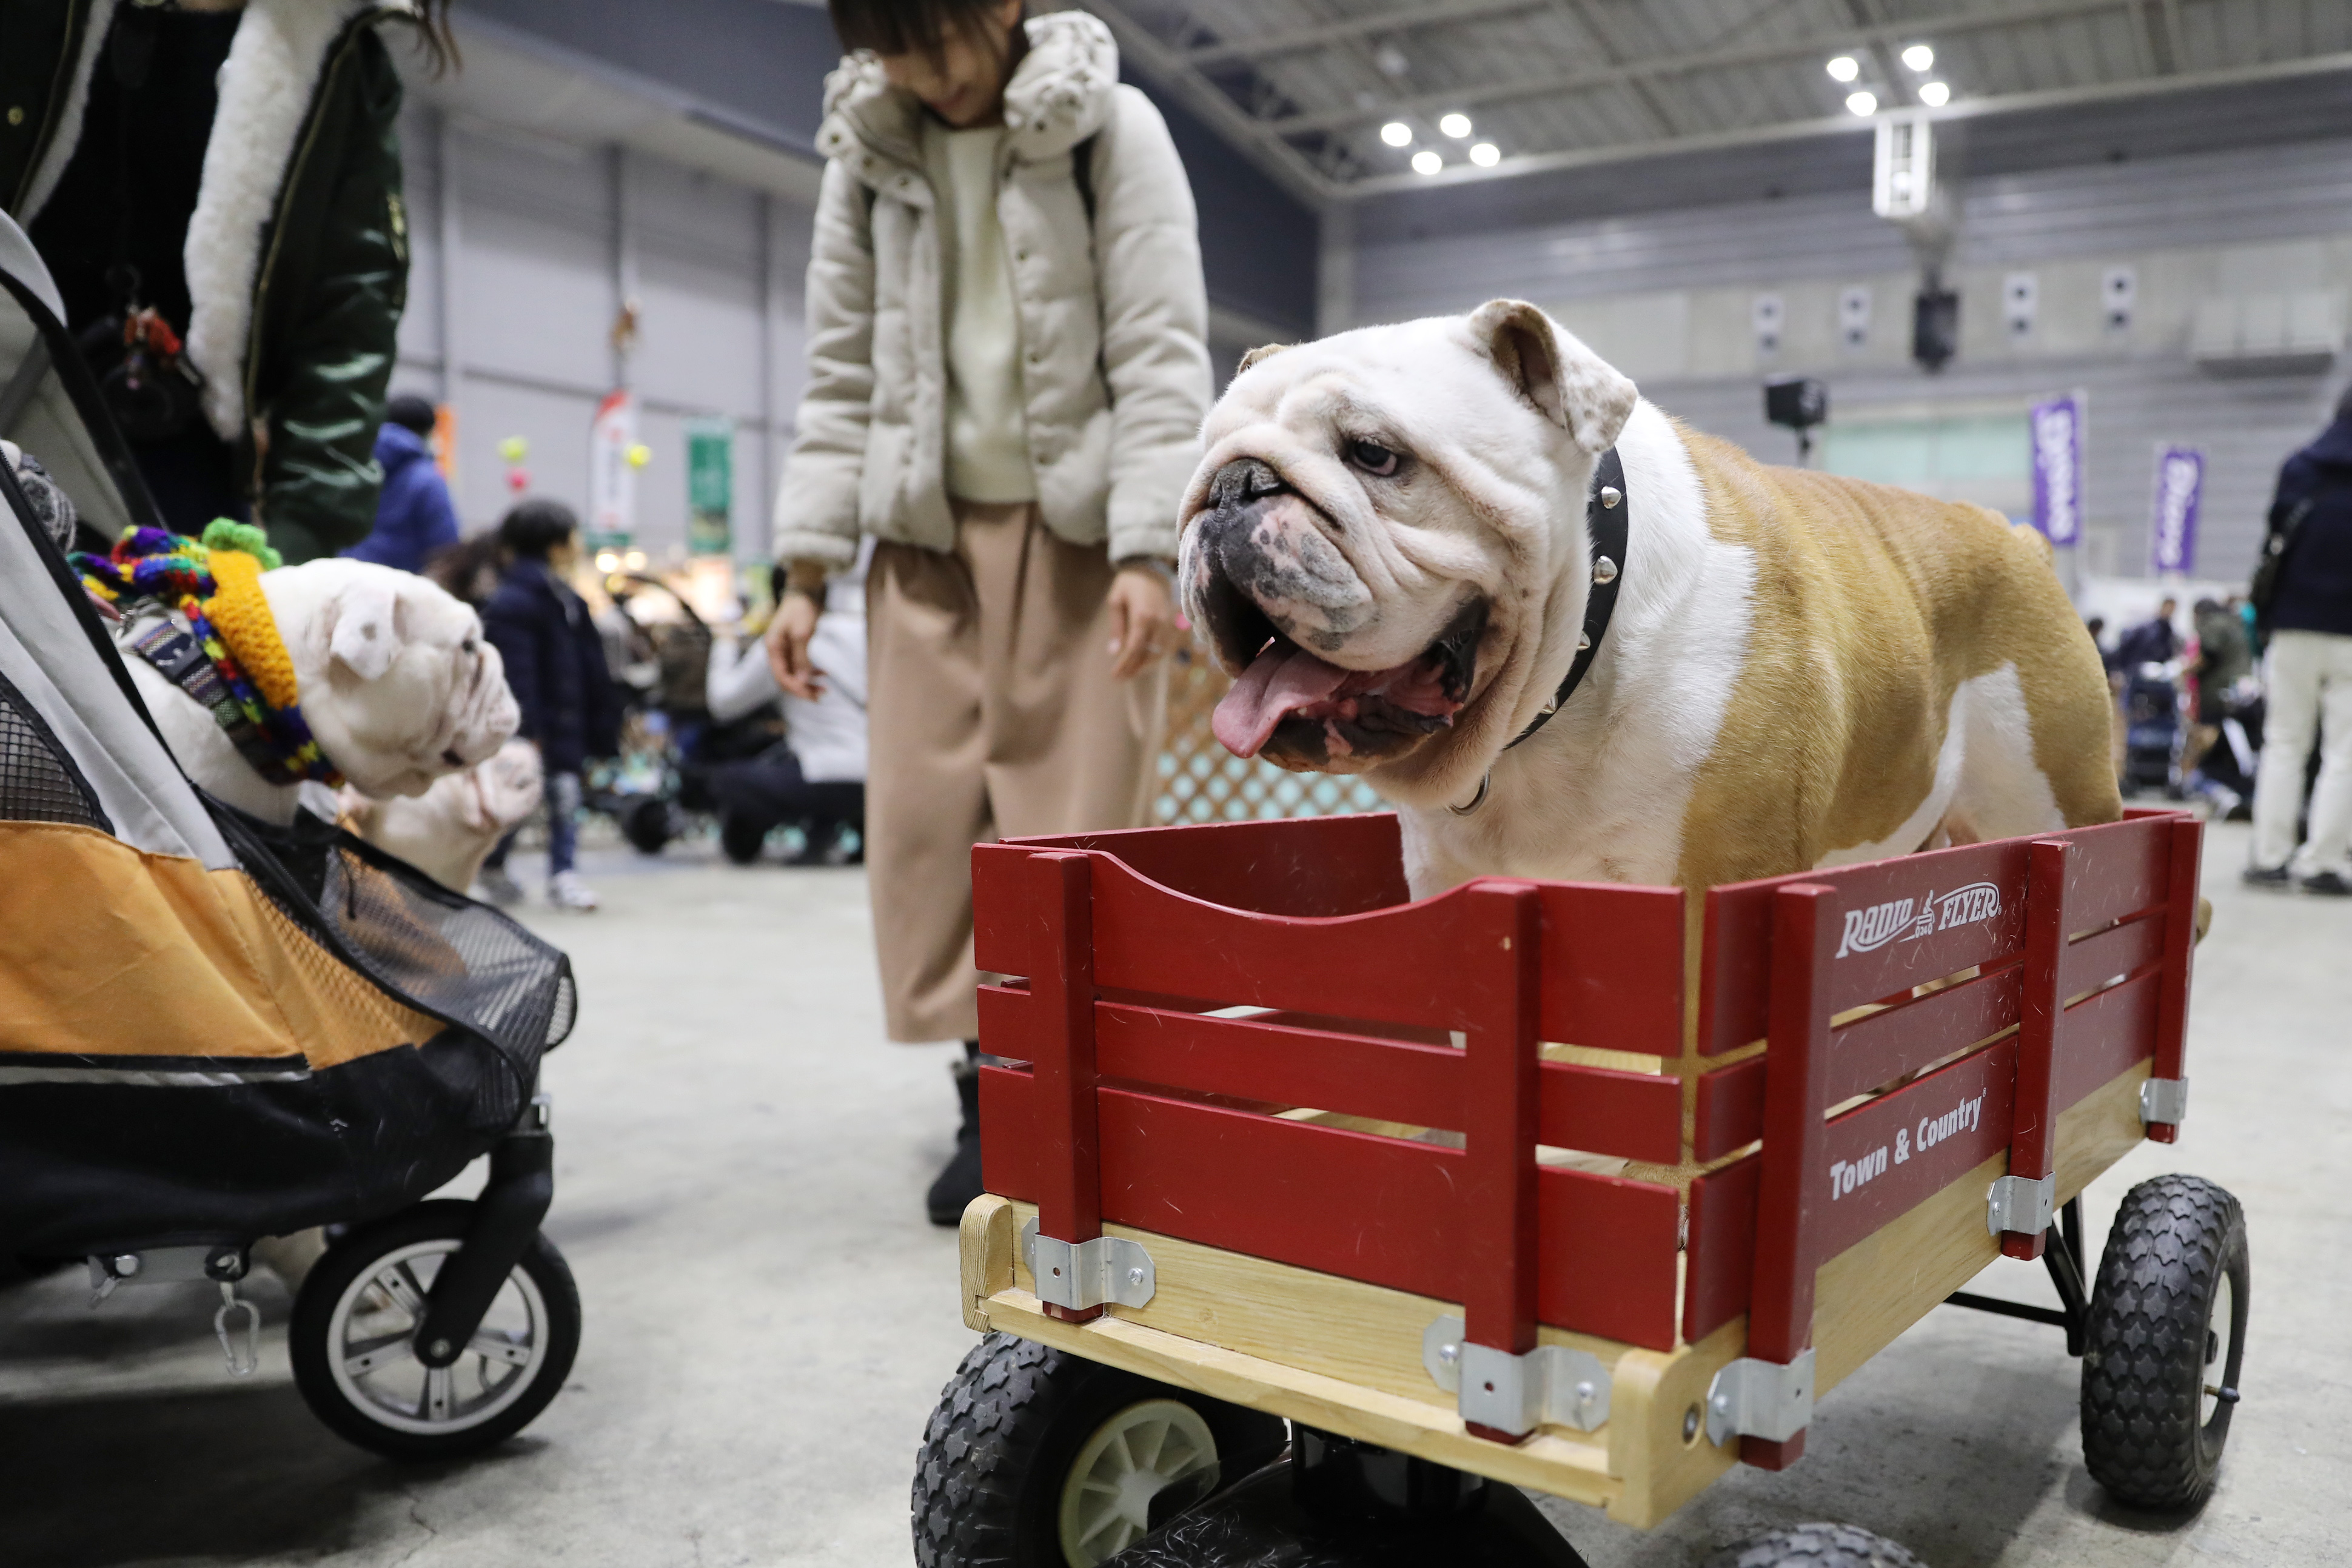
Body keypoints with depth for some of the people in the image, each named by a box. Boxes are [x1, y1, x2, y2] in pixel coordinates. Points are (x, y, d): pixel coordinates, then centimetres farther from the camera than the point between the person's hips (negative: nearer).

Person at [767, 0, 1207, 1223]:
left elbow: (1160, 353, -6)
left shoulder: (1111, 128, 1)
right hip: (927, 534, 4)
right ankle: (988, 1095, 12)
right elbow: (840, 375, 13)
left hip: (1079, 528, -3)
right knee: (925, 825, -1)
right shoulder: (864, 156, 12)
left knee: (1084, 823, -5)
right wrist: (805, 569, 5)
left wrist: (1148, 551, -17)